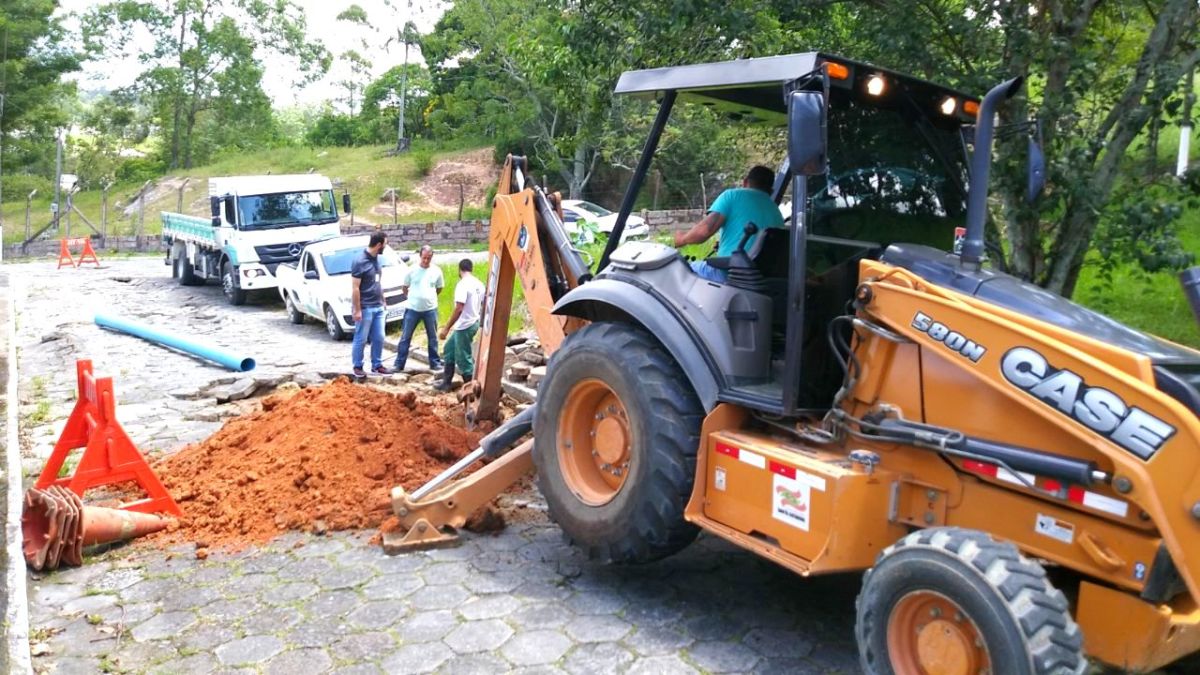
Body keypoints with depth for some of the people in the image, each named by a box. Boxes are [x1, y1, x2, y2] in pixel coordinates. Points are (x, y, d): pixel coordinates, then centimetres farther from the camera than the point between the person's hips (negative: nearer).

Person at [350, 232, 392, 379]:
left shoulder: (376, 258, 7)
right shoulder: (360, 261, -17)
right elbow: (355, 288, -17)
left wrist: (382, 301, 18)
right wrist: (357, 310, -17)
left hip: (378, 307, 7)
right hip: (365, 308, -7)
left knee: (379, 338, 11)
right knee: (361, 339, 4)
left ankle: (377, 365, 22)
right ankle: (357, 367, 16)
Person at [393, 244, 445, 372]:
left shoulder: (436, 271, -2)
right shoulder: (412, 270, -6)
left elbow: (439, 289, 13)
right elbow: (404, 288, 7)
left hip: (431, 309, 1)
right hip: (413, 309, -1)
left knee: (433, 338, 10)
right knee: (405, 337, 3)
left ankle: (435, 362, 22)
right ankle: (399, 363, 9)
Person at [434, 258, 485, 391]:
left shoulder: (463, 284, -19)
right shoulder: (479, 284, 8)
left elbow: (459, 309, -25)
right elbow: (483, 306, 14)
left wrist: (446, 328, -21)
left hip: (465, 326, -10)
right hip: (473, 323, 10)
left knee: (463, 359, -1)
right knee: (449, 349, 20)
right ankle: (446, 383, 25)